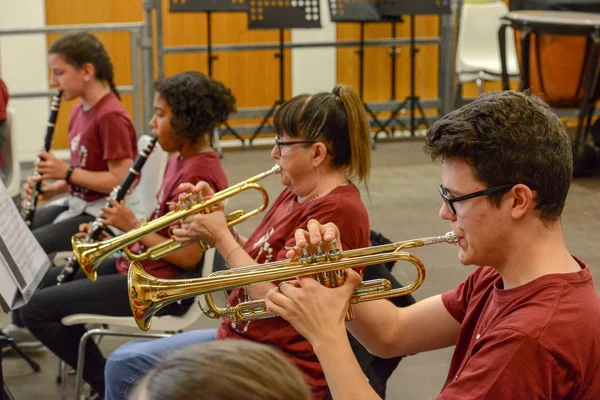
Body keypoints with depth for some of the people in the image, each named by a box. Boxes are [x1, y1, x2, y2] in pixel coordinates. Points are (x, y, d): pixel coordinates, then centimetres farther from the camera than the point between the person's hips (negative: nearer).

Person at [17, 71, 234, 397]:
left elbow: (188, 257, -26)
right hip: (138, 263, 11)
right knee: (41, 282, 20)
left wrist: (132, 226, -18)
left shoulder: (198, 176, -23)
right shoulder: (181, 159, 7)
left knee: (37, 309, -10)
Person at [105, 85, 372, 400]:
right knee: (124, 364, 11)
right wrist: (216, 224, -2)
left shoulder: (335, 211, -22)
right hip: (237, 336, 10)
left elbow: (271, 296, -23)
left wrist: (221, 237, -13)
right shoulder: (296, 195, 9)